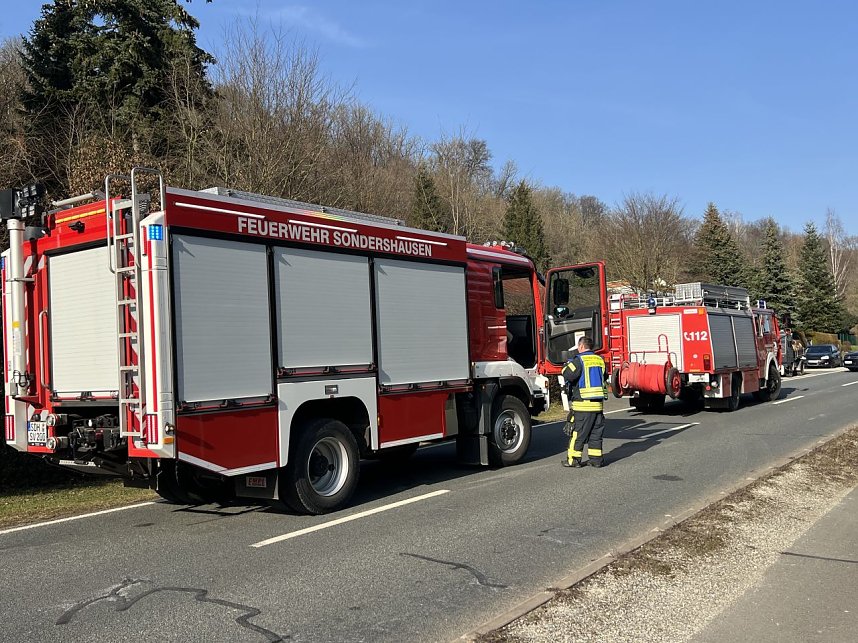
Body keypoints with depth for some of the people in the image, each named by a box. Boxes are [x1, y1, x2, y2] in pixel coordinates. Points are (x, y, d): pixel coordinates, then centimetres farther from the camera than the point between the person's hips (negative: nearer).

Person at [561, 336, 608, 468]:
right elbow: (605, 377, 24)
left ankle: (573, 459, 4)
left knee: (577, 433, 1)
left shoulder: (579, 360, -9)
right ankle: (596, 459, 13)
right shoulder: (600, 360, 11)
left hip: (583, 403, -6)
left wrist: (567, 365, 2)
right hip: (599, 403, 6)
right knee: (596, 433, 11)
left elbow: (568, 375, -17)